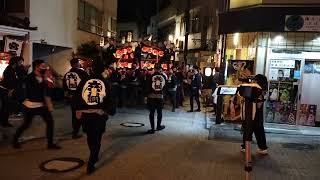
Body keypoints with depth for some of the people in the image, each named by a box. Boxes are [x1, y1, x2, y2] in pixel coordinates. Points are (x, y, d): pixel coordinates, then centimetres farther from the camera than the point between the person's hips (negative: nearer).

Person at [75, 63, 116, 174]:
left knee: (90, 137, 22)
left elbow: (78, 97, 1)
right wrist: (111, 110, 12)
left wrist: (78, 110, 10)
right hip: (100, 114, -2)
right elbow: (109, 100, -2)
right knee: (97, 139, 8)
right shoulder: (105, 83, -3)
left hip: (85, 114, 2)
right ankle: (91, 164, 5)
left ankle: (94, 157, 41)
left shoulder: (84, 81, -1)